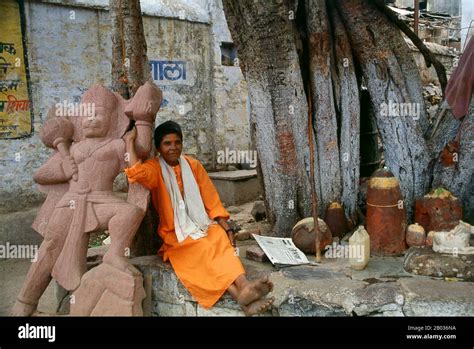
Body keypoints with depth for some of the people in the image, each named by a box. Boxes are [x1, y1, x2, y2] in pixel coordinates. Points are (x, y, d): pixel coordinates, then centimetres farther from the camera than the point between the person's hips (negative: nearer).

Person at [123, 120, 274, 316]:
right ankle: (241, 295, -48)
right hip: (176, 235, -3)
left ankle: (244, 287, -51)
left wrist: (227, 229, -1)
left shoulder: (193, 165, 8)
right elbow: (137, 173, -28)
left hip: (203, 226, 3)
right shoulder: (155, 168, -2)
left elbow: (212, 201, 8)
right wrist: (129, 141, -18)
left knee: (220, 241, -29)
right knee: (204, 249, -31)